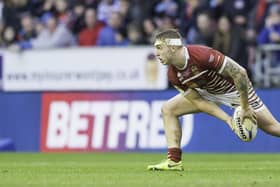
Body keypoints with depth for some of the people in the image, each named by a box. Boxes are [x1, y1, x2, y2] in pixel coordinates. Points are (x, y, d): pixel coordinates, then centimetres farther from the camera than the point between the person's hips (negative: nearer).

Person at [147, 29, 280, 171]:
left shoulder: (202, 54, -38)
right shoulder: (173, 75, -17)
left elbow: (240, 72, -33)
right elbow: (198, 101, -11)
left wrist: (245, 108, -27)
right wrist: (227, 119, -21)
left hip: (235, 88, -6)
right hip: (208, 92, 6)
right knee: (168, 110, -5)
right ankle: (174, 161, -8)